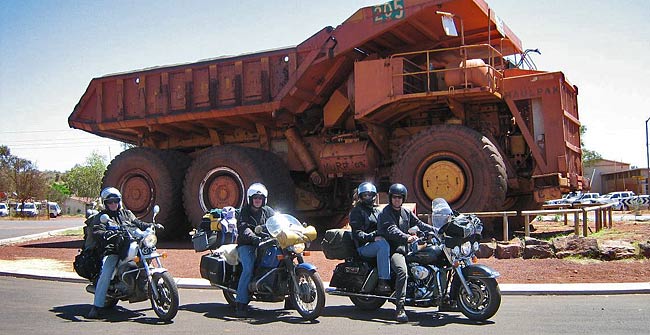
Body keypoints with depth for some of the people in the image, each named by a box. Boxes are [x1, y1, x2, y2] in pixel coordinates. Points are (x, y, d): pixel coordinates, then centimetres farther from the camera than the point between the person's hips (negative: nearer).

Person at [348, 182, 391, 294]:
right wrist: (372, 237, -27)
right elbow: (357, 233, -11)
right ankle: (382, 282, -40)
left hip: (377, 240, 7)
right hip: (364, 246, -7)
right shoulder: (356, 211, 1)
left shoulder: (376, 210, 25)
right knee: (383, 245, -37)